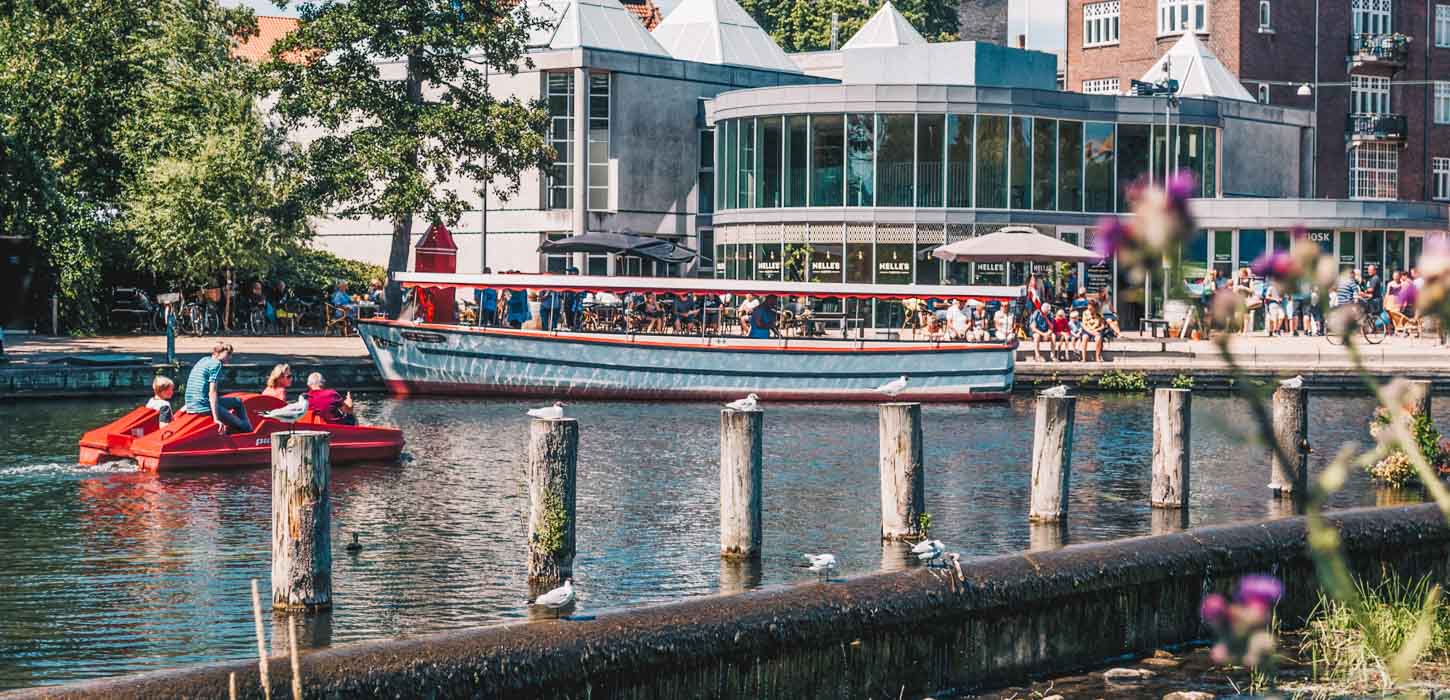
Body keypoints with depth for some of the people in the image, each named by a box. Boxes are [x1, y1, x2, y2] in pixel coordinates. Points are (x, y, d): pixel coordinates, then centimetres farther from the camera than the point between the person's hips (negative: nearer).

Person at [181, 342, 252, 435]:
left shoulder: (203, 360, 15)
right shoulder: (216, 364, -11)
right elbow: (212, 392, -19)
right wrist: (216, 418, -22)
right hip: (204, 408, -10)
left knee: (238, 402, 25)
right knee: (242, 426, -2)